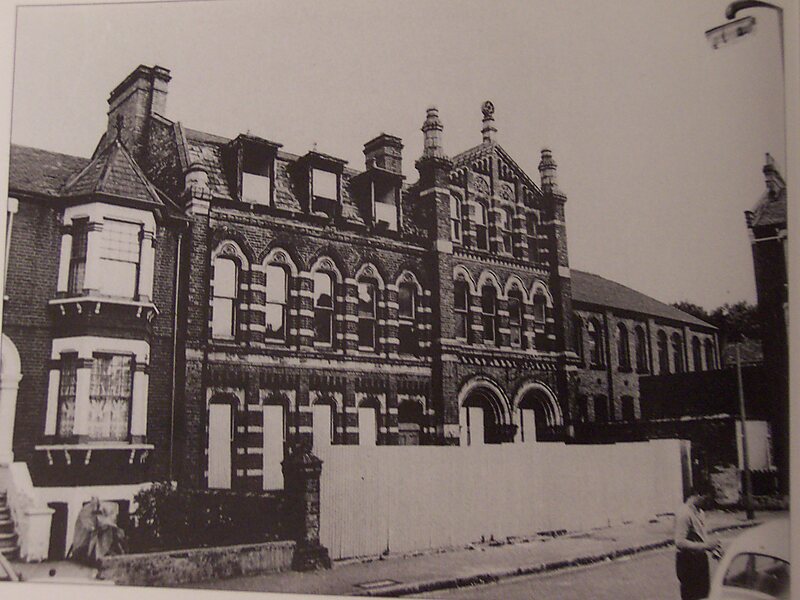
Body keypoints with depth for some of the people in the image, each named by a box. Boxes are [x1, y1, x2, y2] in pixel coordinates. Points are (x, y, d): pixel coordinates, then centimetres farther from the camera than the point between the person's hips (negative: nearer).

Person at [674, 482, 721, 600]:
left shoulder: (700, 512, 9)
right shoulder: (684, 513, -21)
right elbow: (680, 542, -27)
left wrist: (711, 546, 1)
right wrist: (705, 546, -28)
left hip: (700, 558, 9)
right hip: (688, 561, -9)